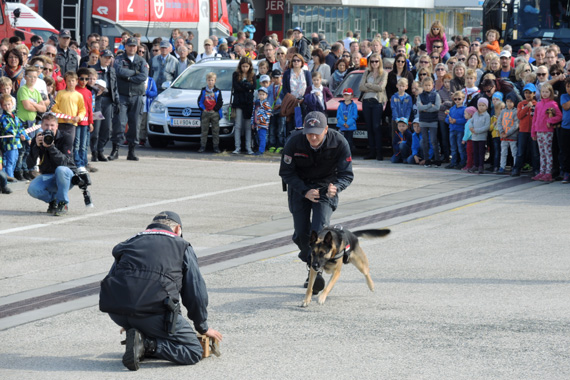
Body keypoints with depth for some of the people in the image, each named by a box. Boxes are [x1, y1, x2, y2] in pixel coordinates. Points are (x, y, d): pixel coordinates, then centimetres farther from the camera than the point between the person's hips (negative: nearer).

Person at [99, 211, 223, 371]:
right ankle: (147, 344, -16)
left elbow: (111, 280, 32)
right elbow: (196, 292, 16)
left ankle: (135, 335, 10)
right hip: (154, 311, -5)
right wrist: (203, 327, 30)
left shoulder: (129, 243, 27)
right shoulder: (182, 247, 16)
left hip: (116, 312, 5)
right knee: (194, 352, 2)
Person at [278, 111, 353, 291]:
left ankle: (317, 271, -21)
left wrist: (336, 187, -39)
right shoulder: (294, 142, -23)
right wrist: (305, 192, -26)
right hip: (299, 187, 1)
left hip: (325, 186, -1)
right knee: (301, 233, -2)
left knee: (320, 229, -22)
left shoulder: (339, 142, -23)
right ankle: (312, 267, 21)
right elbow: (286, 173, -12)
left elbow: (347, 174, -16)